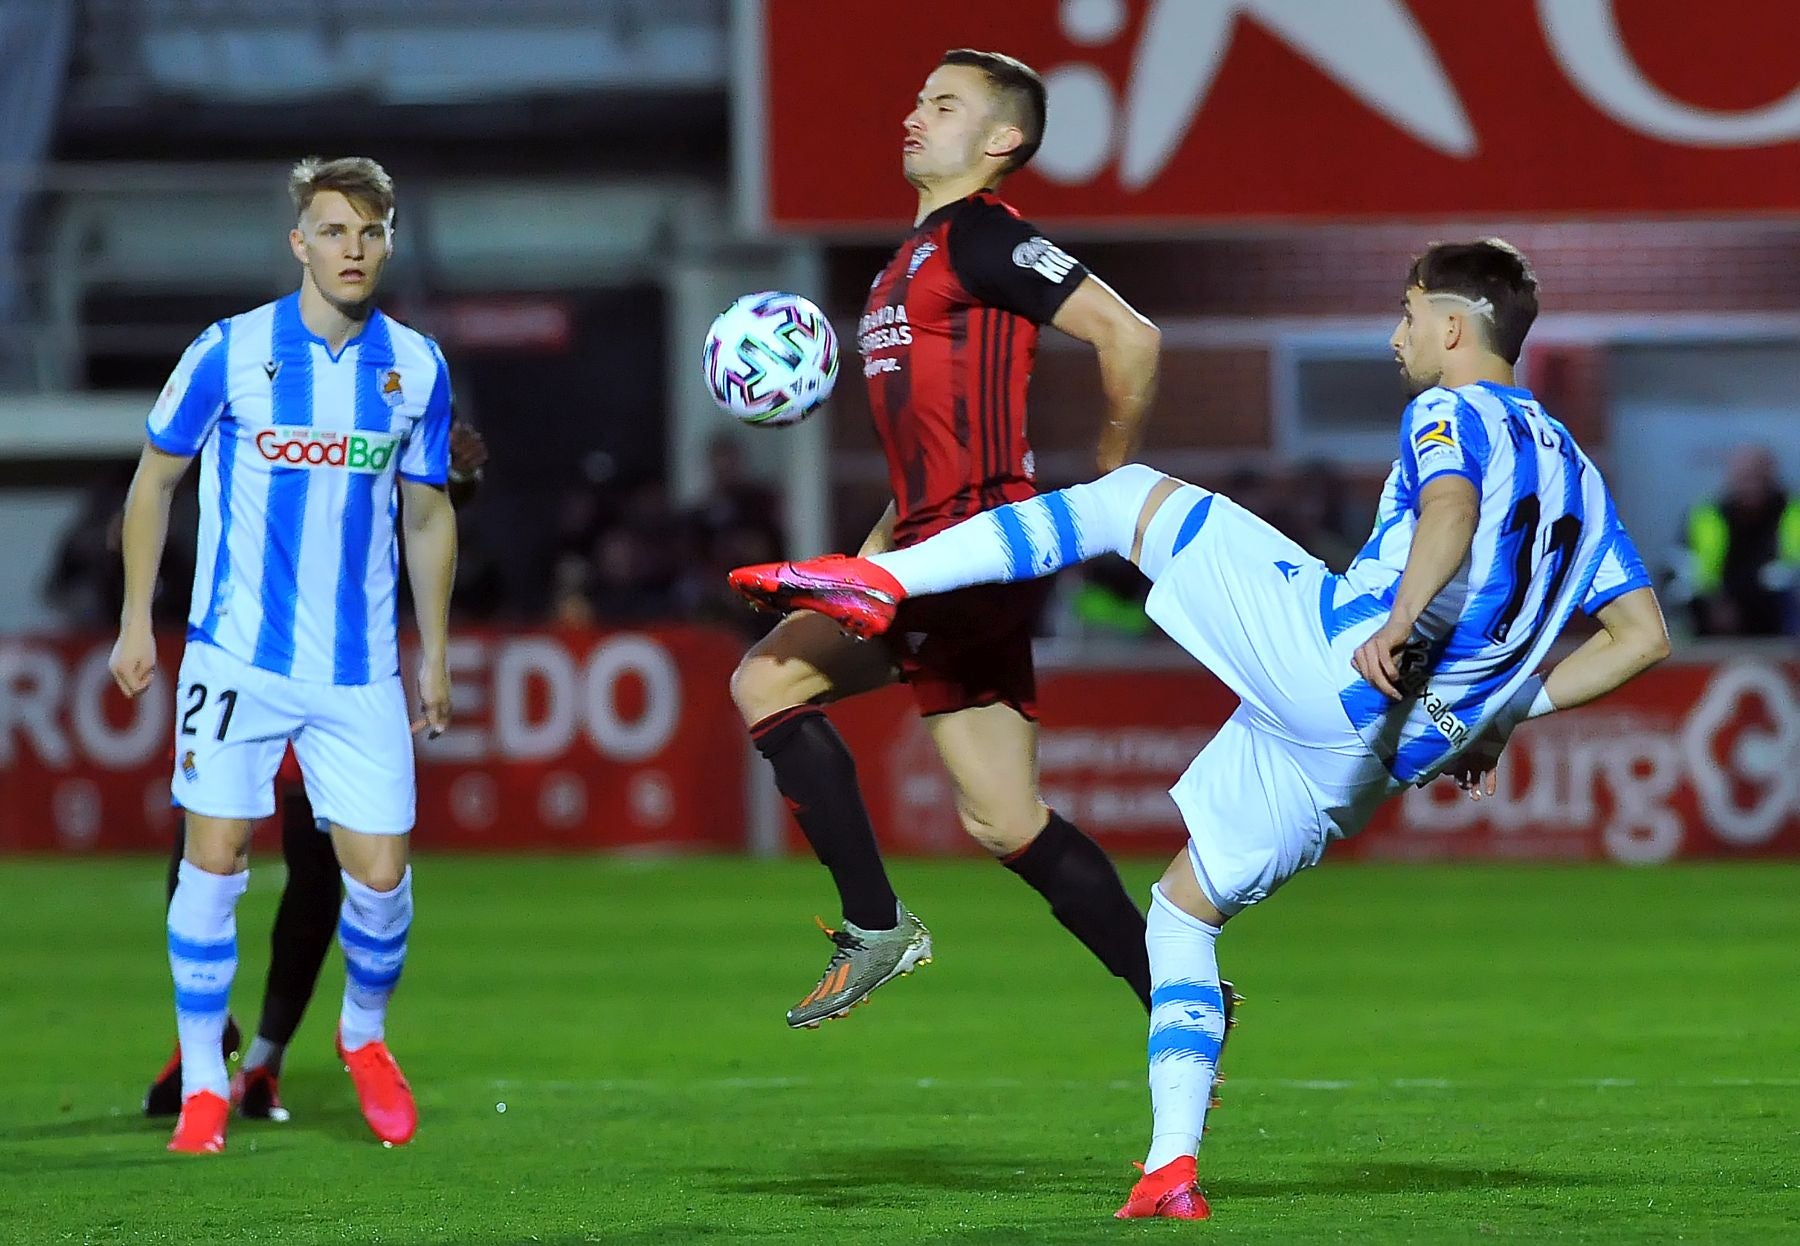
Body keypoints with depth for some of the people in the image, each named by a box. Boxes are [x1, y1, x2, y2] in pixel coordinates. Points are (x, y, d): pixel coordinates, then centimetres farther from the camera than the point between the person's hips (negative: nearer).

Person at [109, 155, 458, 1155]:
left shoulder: (417, 368, 3)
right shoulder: (229, 352, -5)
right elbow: (155, 478, 6)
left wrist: (434, 653, 13)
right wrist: (136, 619, 3)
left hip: (361, 672, 2)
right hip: (237, 654, -2)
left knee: (380, 875, -1)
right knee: (215, 864, -4)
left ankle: (365, 1036, 27)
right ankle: (203, 1083, 9)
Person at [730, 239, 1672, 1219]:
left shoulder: (1452, 415, 2)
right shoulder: (1573, 470, 26)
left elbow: (1453, 509, -22)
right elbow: (1642, 636, 24)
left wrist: (1401, 623, -33)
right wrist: (1498, 710, 23)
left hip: (1331, 656, -8)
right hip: (1374, 761, 8)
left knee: (1134, 497, 6)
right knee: (1182, 911, 19)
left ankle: (880, 581, -5)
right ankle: (1172, 1168, 8)